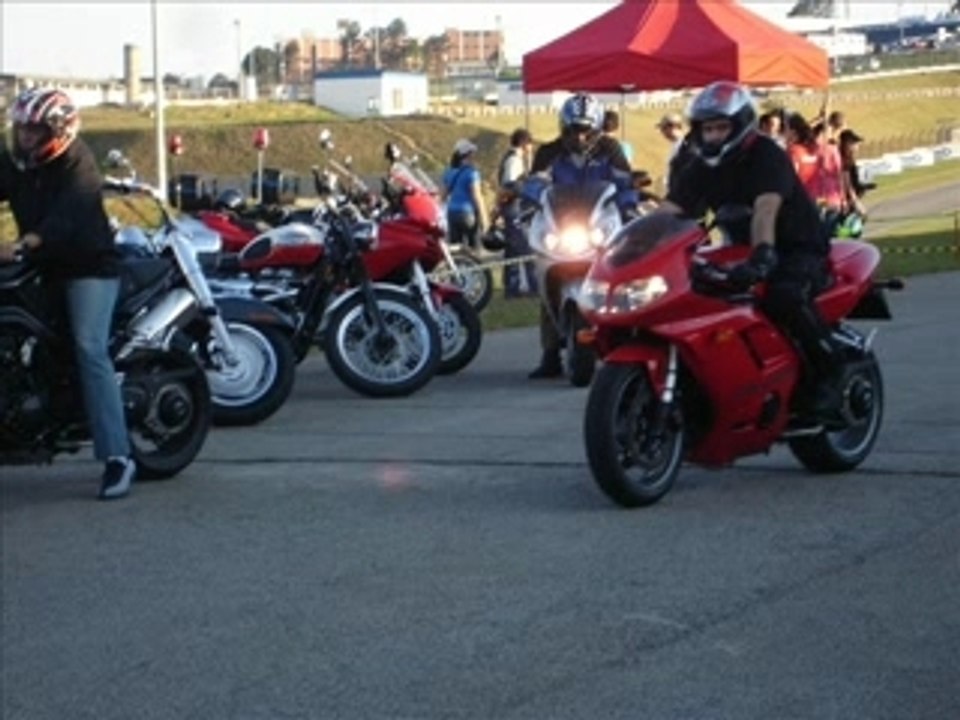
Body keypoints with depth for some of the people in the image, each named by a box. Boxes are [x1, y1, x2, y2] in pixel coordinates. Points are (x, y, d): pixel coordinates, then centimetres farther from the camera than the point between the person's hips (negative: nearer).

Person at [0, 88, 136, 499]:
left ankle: (116, 456, -26)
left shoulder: (77, 165, -16)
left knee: (90, 349, -22)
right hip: (42, 268, 8)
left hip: (89, 267, -8)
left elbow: (66, 218, -31)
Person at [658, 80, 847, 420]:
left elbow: (765, 208, -35)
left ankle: (828, 373, -21)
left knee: (784, 296, -39)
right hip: (742, 250, 7)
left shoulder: (766, 155, -16)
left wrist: (761, 255, -53)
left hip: (799, 249, -7)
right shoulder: (703, 168, 6)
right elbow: (668, 210, -5)